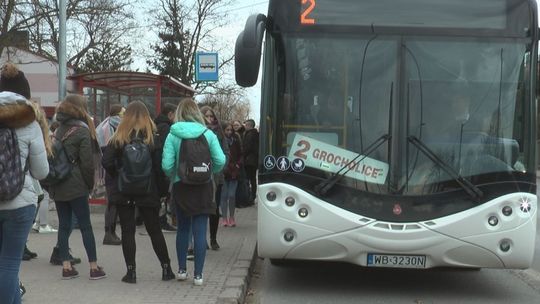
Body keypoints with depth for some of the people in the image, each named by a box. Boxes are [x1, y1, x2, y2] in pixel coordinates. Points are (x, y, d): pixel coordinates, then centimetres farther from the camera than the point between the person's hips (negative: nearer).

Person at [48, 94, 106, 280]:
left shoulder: (59, 130, 9)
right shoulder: (82, 131, -8)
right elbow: (87, 162, -10)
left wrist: (52, 181, 11)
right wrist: (90, 184, 1)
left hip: (57, 186, 5)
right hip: (75, 186, -5)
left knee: (63, 226, 9)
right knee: (86, 226, 1)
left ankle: (66, 267, 10)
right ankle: (94, 267, 4)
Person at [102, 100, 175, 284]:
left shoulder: (118, 137, -3)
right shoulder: (153, 137, -4)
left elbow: (106, 162, -8)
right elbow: (160, 165, -8)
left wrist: (118, 176, 7)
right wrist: (159, 186, 4)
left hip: (123, 191, 0)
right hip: (148, 191, 0)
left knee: (127, 231, 5)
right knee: (155, 231, 11)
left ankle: (131, 271, 6)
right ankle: (166, 268, 15)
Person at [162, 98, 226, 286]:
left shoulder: (173, 136, -6)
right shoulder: (208, 135, -4)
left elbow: (166, 165, -13)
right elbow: (220, 161, -9)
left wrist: (173, 177, 8)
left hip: (181, 187, 1)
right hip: (203, 188, 0)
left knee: (183, 228, 17)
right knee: (200, 231, 3)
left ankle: (182, 269, 22)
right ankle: (198, 274, 4)